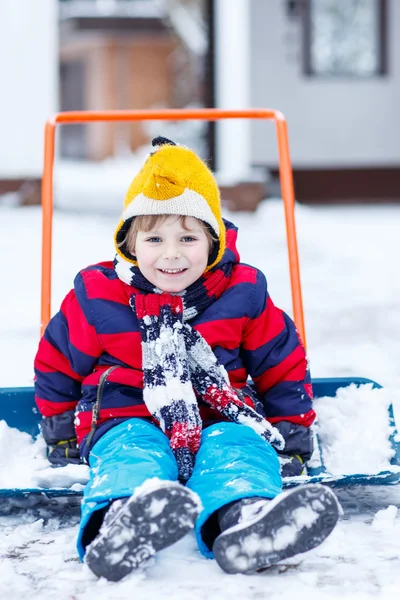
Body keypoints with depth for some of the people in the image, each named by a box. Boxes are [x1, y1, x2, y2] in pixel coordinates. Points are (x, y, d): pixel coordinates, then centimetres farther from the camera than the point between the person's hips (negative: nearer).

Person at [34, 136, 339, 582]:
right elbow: (56, 362, 16)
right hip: (127, 421, -1)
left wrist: (291, 434, 14)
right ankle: (119, 524, -71)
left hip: (221, 422, 1)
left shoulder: (242, 295, 4)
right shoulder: (97, 297, 1)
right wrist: (60, 432, 21)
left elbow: (282, 363, 14)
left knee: (236, 447, -33)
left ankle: (242, 522, -67)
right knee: (133, 452, -35)